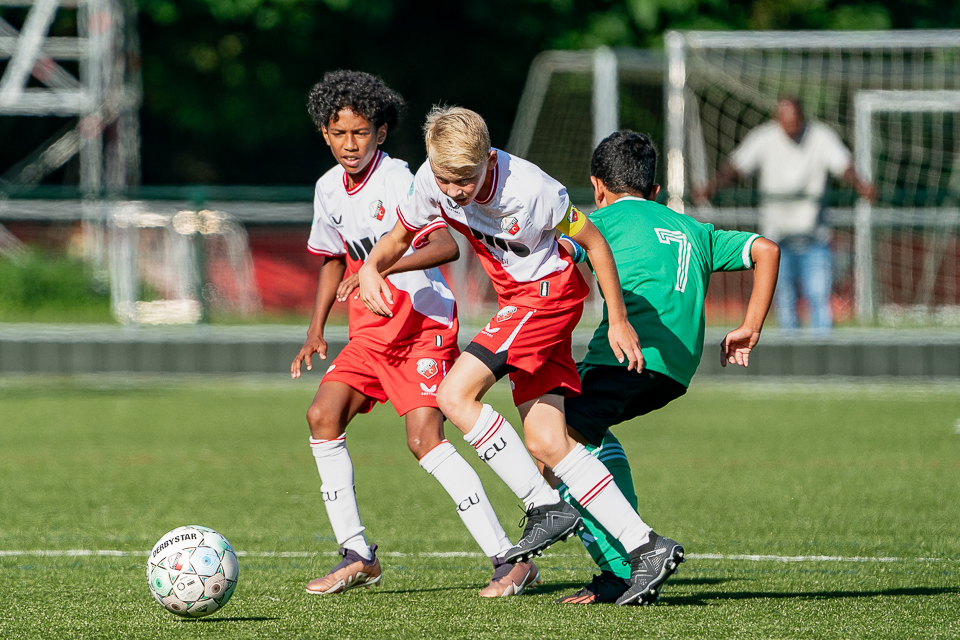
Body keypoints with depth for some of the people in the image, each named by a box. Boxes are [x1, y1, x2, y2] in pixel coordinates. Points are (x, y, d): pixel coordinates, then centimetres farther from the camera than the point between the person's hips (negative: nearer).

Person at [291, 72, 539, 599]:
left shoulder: (398, 180, -16)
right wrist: (316, 329, 15)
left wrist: (380, 268, -38)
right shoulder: (329, 189, 7)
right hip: (370, 332, 8)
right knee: (323, 415, -8)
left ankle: (508, 561, -18)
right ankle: (357, 556, 1)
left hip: (423, 324, -8)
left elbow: (447, 246, -28)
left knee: (425, 438, -20)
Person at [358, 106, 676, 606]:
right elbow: (400, 236, 9)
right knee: (546, 443, -2)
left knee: (455, 395, -19)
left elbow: (593, 242, -12)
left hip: (548, 289, -7)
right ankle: (645, 546, -2)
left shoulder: (529, 189, -26)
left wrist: (618, 321, -6)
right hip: (518, 299, 7)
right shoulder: (432, 181, -9)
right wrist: (371, 267, -14)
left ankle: (546, 508, -13)